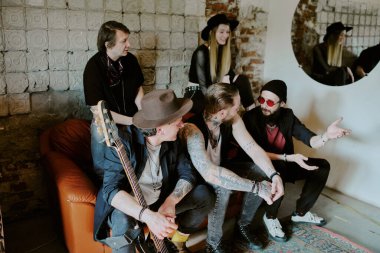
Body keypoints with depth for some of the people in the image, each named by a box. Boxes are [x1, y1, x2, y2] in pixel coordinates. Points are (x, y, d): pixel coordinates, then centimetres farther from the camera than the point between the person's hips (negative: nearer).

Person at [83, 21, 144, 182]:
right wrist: (133, 122, -24)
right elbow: (97, 110, -20)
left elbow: (138, 91, 7)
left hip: (132, 118, 5)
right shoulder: (94, 67, -17)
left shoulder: (131, 60, -2)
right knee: (100, 132, -35)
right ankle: (102, 176, -12)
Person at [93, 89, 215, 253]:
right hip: (129, 205, -5)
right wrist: (147, 215, -46)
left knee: (205, 195, -8)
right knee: (123, 222, -38)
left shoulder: (172, 141, -8)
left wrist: (170, 202, -25)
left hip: (161, 201, 6)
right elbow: (111, 189, -32)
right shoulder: (124, 140, -26)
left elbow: (188, 174, -5)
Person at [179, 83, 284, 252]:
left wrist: (274, 175, -31)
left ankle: (243, 228, 7)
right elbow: (209, 173, -47)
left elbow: (252, 147, -14)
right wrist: (256, 187, -44)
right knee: (223, 187, -37)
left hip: (220, 168, 7)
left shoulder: (232, 120, -14)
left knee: (261, 172, -11)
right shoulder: (192, 130, -37)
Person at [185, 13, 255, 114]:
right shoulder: (201, 53, -20)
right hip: (195, 94, -7)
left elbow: (227, 73, 0)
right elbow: (203, 85, -23)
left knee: (242, 79, -12)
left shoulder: (223, 50, 2)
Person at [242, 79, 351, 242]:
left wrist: (326, 136, -34)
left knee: (322, 166, -2)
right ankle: (270, 217, -7)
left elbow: (310, 140, -10)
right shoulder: (250, 118, -22)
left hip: (284, 164, 6)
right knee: (278, 173, -37)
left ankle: (300, 212, 11)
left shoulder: (287, 115, -7)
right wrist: (289, 157, -34)